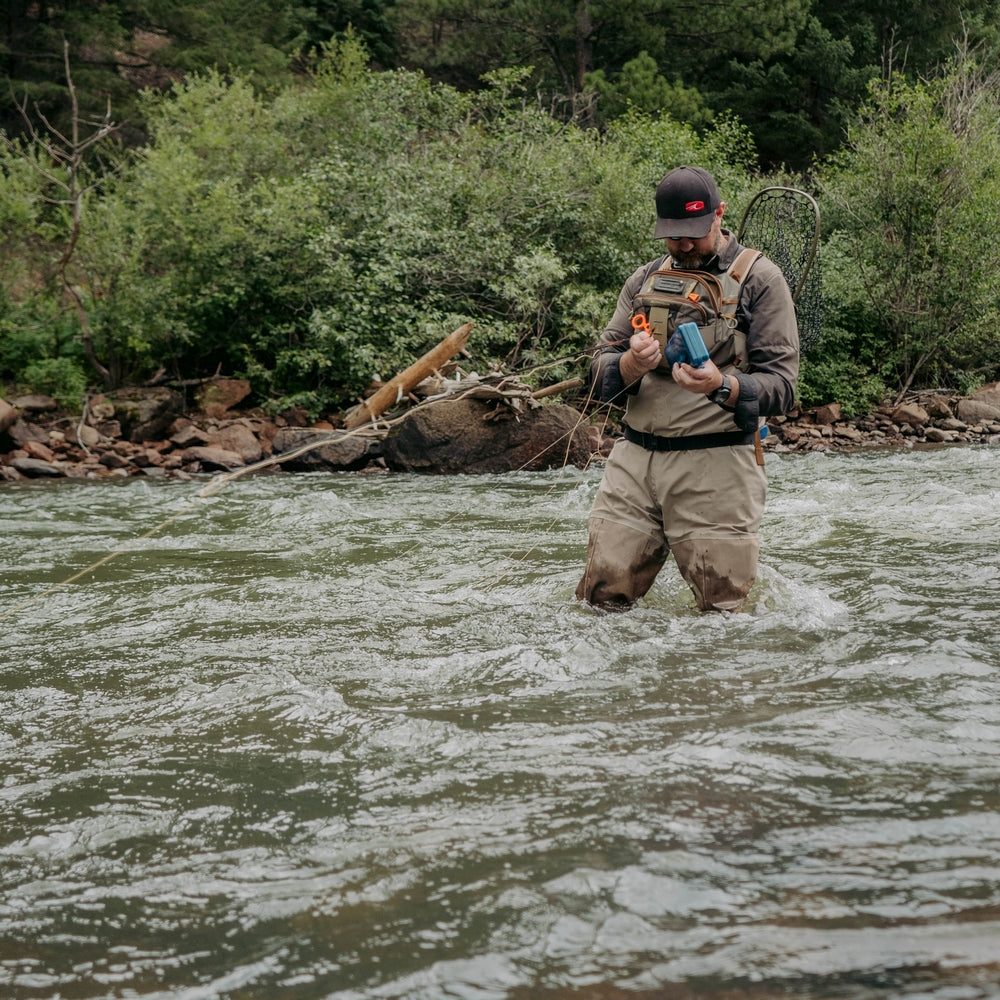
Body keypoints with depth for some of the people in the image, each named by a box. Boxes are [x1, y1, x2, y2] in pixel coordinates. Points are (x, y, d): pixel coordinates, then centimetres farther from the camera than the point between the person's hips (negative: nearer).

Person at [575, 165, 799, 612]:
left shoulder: (759, 279, 1)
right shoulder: (644, 281, 15)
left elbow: (780, 386, -5)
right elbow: (600, 374, 9)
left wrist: (722, 386, -26)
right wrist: (632, 365, -15)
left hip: (715, 465, -4)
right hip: (634, 459, 4)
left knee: (723, 611, 0)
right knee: (602, 601, 1)